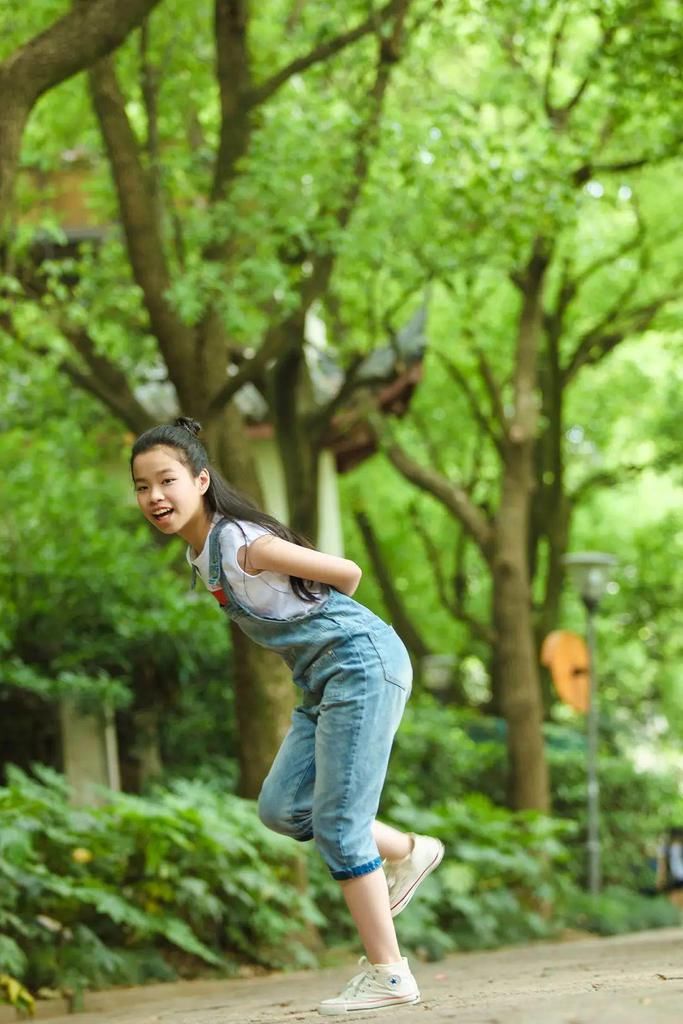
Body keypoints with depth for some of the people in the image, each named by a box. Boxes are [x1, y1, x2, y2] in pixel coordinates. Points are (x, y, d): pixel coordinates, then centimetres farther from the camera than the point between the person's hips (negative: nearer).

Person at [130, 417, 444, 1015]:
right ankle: (408, 853, 23)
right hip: (323, 679, 9)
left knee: (337, 822, -9)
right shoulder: (201, 552, 6)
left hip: (360, 662, -9)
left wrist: (321, 623, 4)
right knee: (281, 808, 5)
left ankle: (389, 975, -2)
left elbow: (347, 573, -13)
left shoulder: (244, 543, -21)